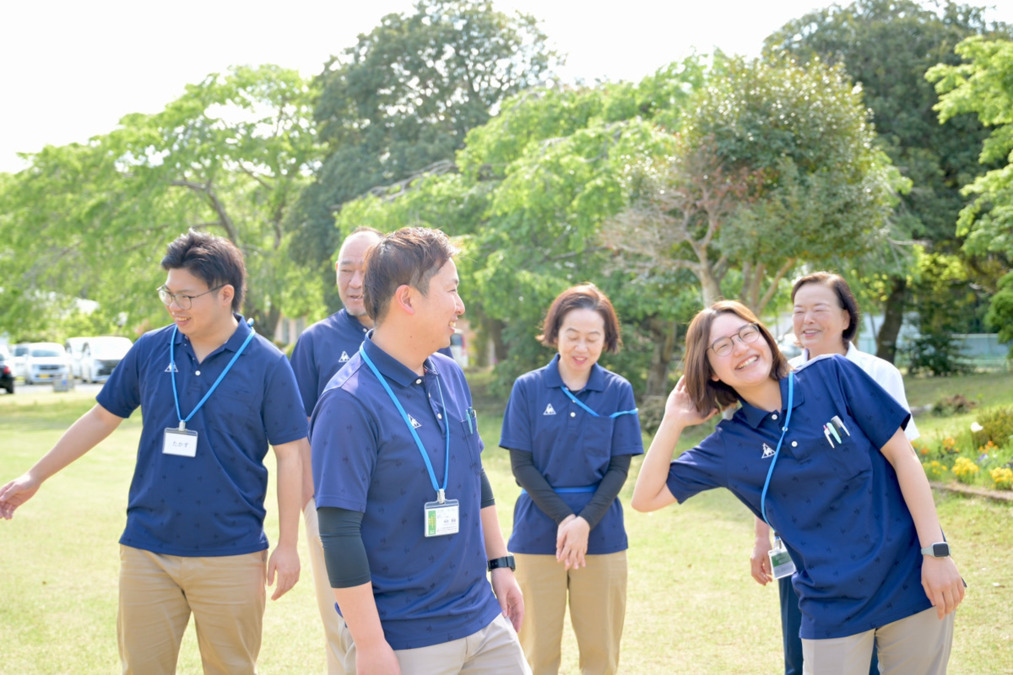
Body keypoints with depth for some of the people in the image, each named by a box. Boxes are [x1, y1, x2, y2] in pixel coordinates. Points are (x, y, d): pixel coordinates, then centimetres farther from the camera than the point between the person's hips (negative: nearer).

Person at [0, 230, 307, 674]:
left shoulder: (267, 365, -6)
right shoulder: (150, 351, 3)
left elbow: (290, 455, -3)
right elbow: (102, 418, 13)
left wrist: (288, 545, -6)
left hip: (231, 555, -3)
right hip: (147, 550, 3)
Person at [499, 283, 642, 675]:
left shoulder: (618, 392, 1)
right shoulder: (528, 388, -1)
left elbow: (620, 468, 0)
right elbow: (522, 465, -3)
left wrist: (586, 522, -14)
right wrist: (563, 518, -14)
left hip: (601, 535, 1)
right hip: (539, 535, -1)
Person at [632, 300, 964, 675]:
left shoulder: (832, 376, -3)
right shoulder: (728, 445, 2)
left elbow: (901, 454, -3)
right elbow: (646, 498, 4)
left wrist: (936, 551, -8)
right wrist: (673, 421, -2)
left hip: (911, 583, -1)